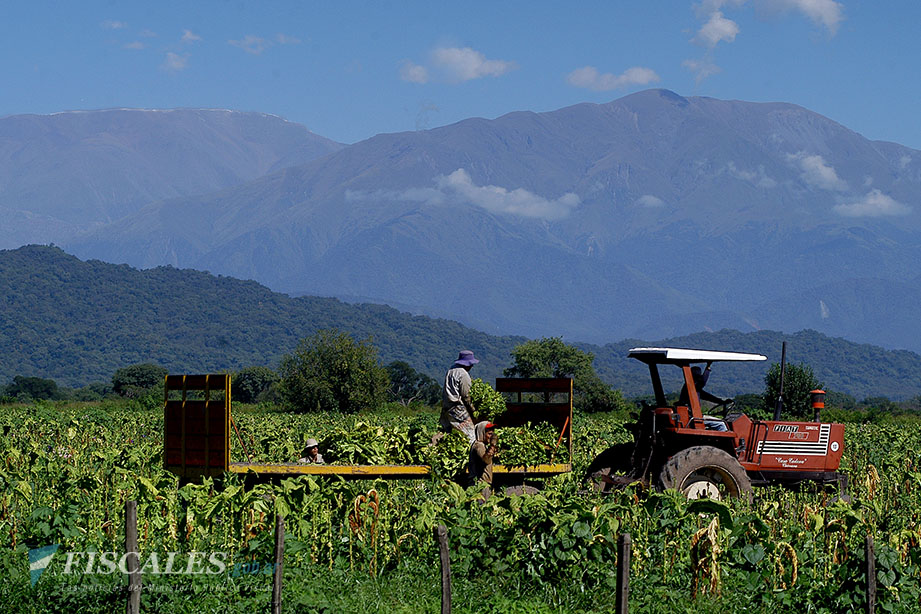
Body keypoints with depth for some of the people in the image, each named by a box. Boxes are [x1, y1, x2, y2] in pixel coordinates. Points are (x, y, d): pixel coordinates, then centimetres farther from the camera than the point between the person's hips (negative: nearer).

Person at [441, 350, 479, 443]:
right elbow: (465, 395, -13)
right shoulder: (463, 375, -14)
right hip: (457, 408, -9)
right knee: (469, 433, -6)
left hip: (446, 407, 9)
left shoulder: (450, 371, 12)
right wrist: (473, 410, -2)